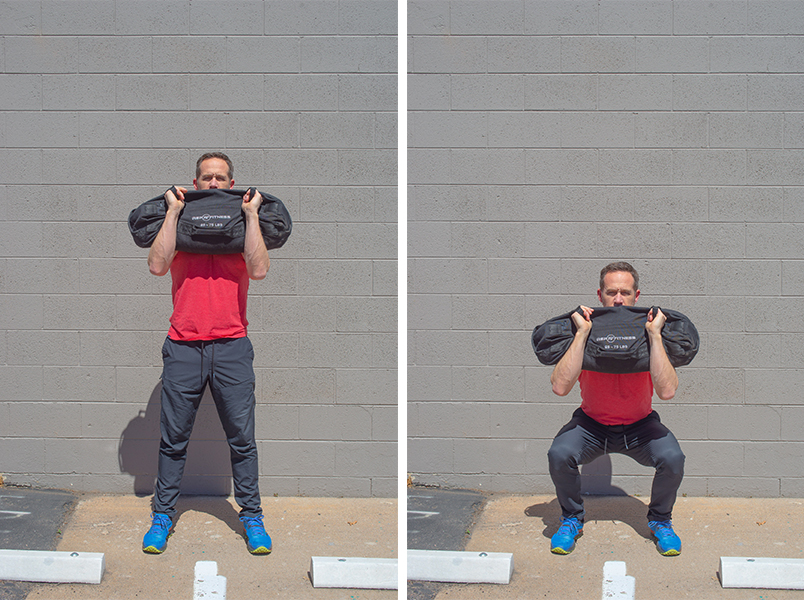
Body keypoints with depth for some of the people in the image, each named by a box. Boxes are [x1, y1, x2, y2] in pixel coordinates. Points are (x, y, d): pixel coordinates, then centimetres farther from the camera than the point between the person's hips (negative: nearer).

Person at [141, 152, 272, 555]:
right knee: (173, 439, 6)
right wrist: (173, 211, -6)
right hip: (183, 348, 0)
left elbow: (259, 270, -9)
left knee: (242, 439, 4)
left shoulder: (243, 226, 9)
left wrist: (251, 215, -7)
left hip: (232, 348, 0)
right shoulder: (178, 224, 9)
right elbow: (157, 266, -9)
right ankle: (162, 515, 17)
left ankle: (252, 517, 15)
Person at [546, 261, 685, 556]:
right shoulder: (583, 333, -16)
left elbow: (667, 391, -31)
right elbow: (560, 386, -31)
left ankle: (660, 520, 4)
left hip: (639, 427, 0)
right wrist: (582, 333, -32)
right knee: (559, 454, -29)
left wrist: (654, 335, -32)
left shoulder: (649, 333, -16)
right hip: (591, 425, 0)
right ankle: (572, 518, 1)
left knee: (672, 458, -27)